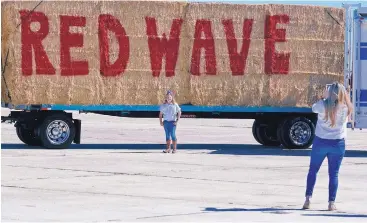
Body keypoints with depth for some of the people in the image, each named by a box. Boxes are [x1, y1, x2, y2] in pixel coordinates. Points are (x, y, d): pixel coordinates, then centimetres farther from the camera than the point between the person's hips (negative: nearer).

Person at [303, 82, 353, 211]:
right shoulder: (345, 108, -9)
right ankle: (331, 203, 3)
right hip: (338, 144, 0)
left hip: (320, 142, 0)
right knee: (333, 174, 7)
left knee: (313, 170, 14)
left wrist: (324, 97, 15)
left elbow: (314, 108, 7)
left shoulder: (323, 105, -13)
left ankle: (308, 198, 6)